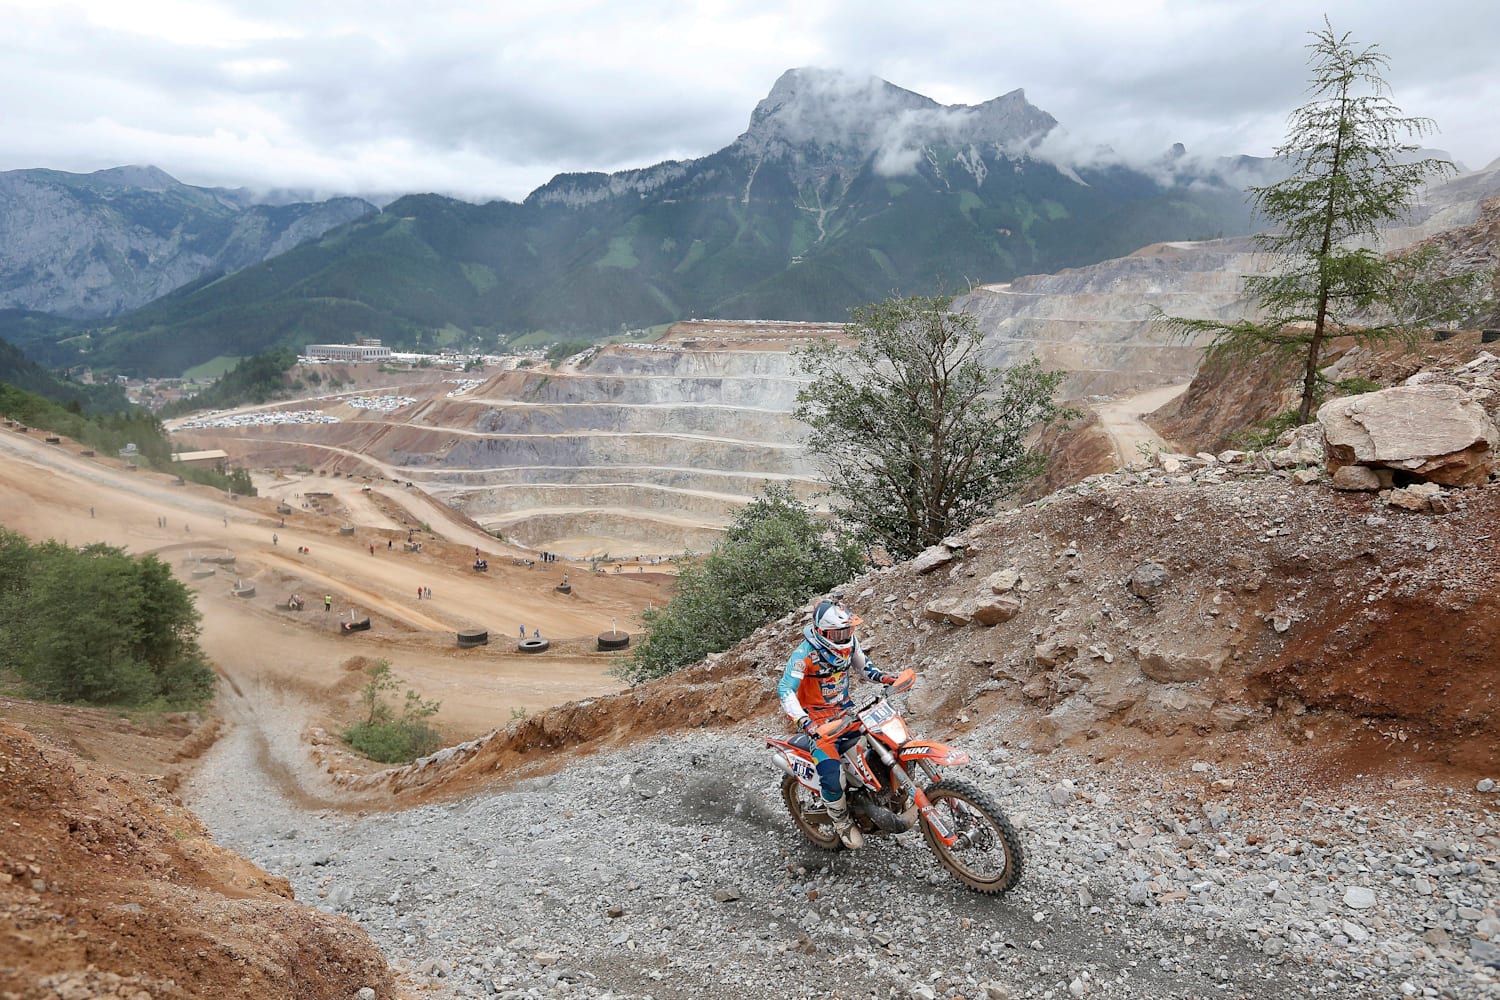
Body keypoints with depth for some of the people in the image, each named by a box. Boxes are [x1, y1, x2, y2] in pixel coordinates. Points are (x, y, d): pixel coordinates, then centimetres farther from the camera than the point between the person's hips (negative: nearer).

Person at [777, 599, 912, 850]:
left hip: (846, 714, 7)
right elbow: (785, 690, -31)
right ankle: (843, 822, 7)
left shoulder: (849, 642, -4)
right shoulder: (805, 653, -24)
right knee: (832, 778, -22)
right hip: (819, 722, -6)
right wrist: (805, 722, -44)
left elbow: (863, 666, 16)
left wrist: (887, 678, -2)